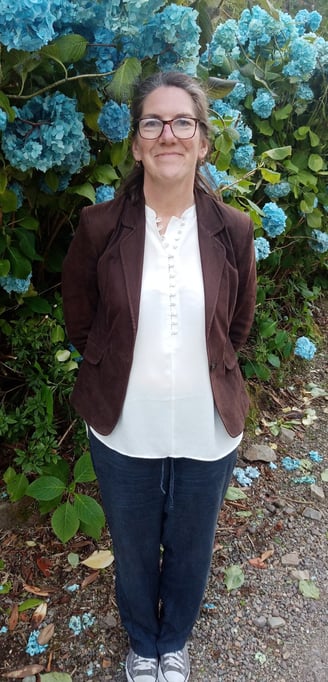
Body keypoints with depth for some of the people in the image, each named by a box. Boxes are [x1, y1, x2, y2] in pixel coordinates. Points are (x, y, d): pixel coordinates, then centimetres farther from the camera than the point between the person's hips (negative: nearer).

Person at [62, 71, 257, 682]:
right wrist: (118, 370, 7)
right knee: (134, 551, 22)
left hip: (207, 430, 1)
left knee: (191, 550, 23)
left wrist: (203, 371, 9)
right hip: (123, 429, 0)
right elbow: (79, 322, 2)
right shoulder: (99, 227, -12)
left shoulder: (233, 231, -8)